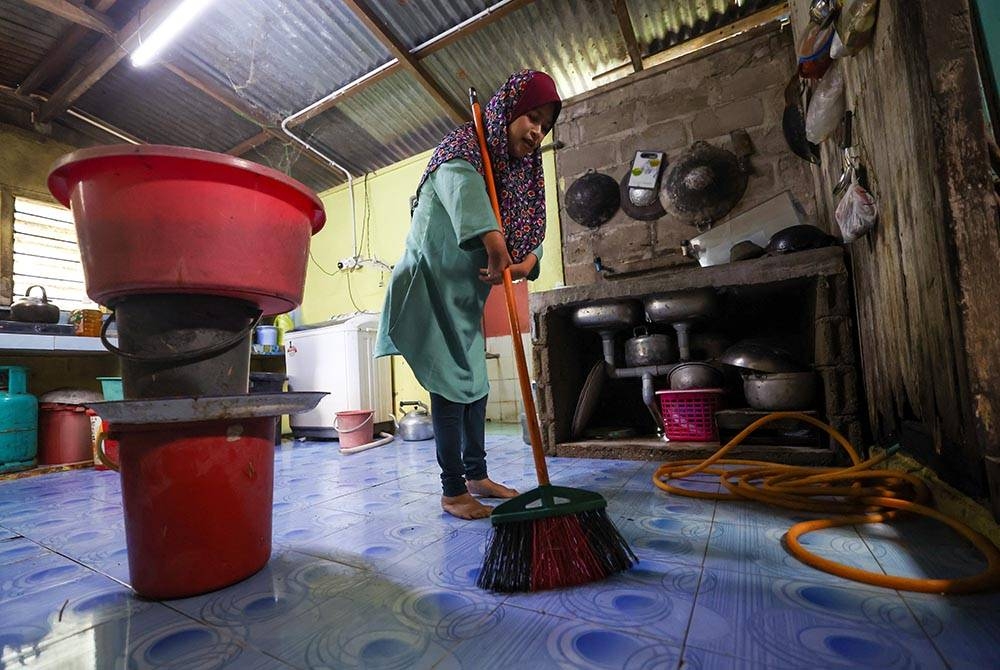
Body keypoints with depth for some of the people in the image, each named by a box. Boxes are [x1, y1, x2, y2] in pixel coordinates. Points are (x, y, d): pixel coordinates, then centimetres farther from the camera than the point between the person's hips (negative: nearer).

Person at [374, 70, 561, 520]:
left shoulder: (522, 170, 11)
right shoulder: (465, 145, -12)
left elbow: (534, 228, 4)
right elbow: (461, 180, -36)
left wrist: (525, 262, -17)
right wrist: (491, 235, -53)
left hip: (468, 292, 8)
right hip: (432, 282, -8)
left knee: (475, 381, 9)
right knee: (452, 382, -10)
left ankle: (477, 475, 22)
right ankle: (452, 491, 2)